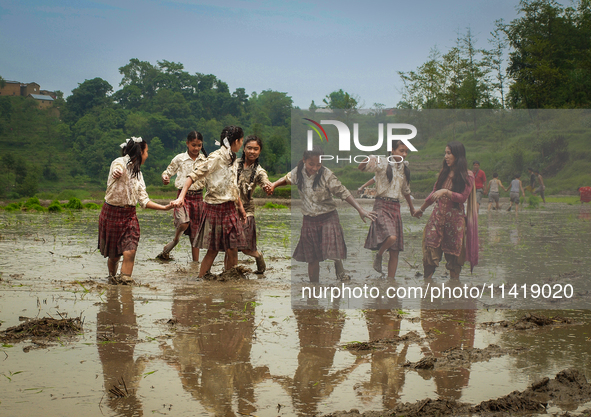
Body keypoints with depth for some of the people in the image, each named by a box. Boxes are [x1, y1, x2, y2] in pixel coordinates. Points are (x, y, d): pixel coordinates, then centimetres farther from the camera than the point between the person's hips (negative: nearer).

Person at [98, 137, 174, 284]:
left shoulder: (138, 173, 12)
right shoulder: (120, 163, -9)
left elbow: (143, 200, 11)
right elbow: (117, 171, -36)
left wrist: (165, 207, 3)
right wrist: (117, 173, -61)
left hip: (129, 215, 5)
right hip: (112, 213, -5)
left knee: (130, 251, -14)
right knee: (113, 254, 7)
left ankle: (125, 280, -11)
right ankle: (112, 276, 33)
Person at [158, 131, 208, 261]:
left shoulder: (205, 160, 6)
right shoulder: (179, 159, 1)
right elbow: (167, 172, 5)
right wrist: (165, 179, -16)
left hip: (198, 197, 2)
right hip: (183, 195, -2)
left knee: (195, 231, 6)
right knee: (184, 223, -27)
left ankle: (195, 262, 13)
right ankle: (175, 240, 5)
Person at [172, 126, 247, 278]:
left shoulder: (233, 160, 12)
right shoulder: (216, 157, -14)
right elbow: (194, 175, -19)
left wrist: (240, 207, 26)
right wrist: (181, 197, -29)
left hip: (230, 209, 7)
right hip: (215, 209, -7)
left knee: (232, 250, 3)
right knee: (213, 250, -2)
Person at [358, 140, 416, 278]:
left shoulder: (404, 168, 13)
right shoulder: (383, 163, -5)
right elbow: (361, 167, -17)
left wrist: (412, 207, 38)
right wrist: (368, 160, -40)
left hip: (396, 207, 6)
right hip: (382, 206, -6)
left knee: (395, 251, 3)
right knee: (391, 237, -29)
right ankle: (379, 255, 1)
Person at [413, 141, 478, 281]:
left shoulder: (467, 175, -3)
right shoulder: (444, 172, 13)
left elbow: (463, 197, -11)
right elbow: (434, 192, 23)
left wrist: (446, 192, -24)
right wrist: (422, 209, 29)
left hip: (455, 217, -4)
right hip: (438, 215, 4)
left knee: (453, 251, -1)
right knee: (430, 248, -7)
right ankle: (427, 280, -3)